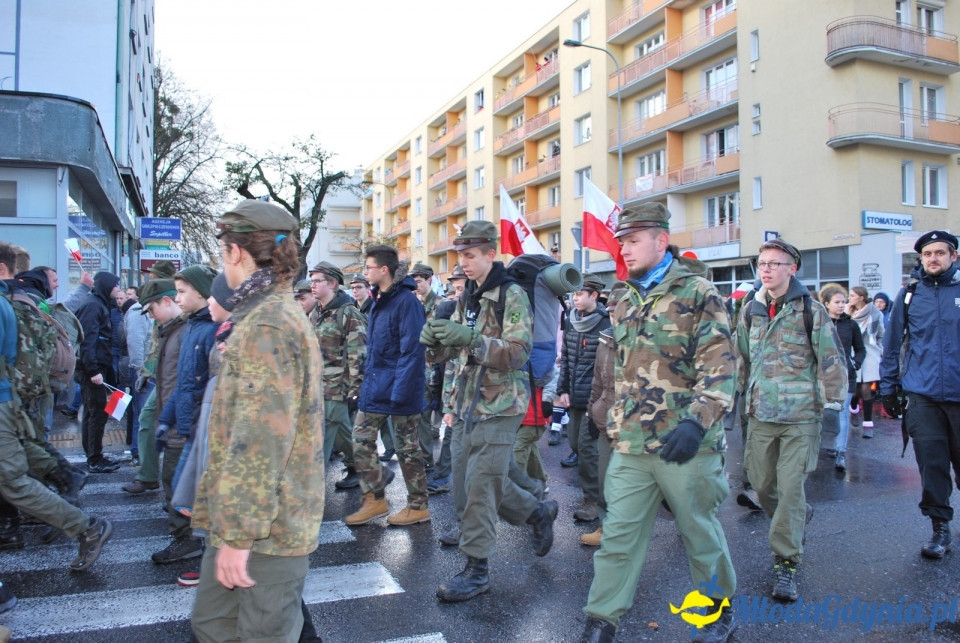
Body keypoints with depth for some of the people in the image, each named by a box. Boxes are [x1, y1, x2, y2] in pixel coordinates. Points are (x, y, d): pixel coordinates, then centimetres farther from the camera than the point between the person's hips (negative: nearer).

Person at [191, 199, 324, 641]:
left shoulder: (266, 325, -20)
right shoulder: (272, 316, 14)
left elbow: (259, 441, -26)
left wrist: (238, 532, -22)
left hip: (266, 527, -10)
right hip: (237, 520, 10)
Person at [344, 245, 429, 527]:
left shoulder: (406, 300, -17)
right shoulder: (378, 299, 11)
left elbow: (411, 350, -22)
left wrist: (401, 390, -24)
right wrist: (369, 379, 15)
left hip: (398, 388, -9)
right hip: (375, 387, 9)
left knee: (407, 447, 4)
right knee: (361, 440, 10)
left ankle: (418, 506, 19)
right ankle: (375, 499, 23)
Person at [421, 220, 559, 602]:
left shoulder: (511, 295, -10)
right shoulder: (466, 297, 12)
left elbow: (518, 352, -19)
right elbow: (449, 351, 12)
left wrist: (471, 338, -30)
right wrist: (433, 342, -11)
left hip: (498, 407, -8)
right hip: (466, 406, 8)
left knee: (480, 487, -6)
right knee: (466, 484, 14)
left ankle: (476, 569, 10)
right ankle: (539, 512, 33)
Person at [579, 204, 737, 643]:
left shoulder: (698, 293, -6)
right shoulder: (625, 304, 12)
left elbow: (719, 366, -14)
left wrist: (697, 422, -25)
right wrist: (615, 423, 19)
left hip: (685, 445, -5)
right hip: (631, 445, 5)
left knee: (700, 532, 13)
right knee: (618, 536, 5)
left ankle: (721, 607, 36)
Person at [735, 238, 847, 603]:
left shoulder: (810, 310, -5)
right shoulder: (751, 311, 8)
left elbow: (831, 359, -3)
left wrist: (832, 401, -6)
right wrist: (738, 392, 22)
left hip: (801, 414, -4)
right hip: (760, 413, 5)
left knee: (790, 487, -5)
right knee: (761, 484, 10)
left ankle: (786, 562, 6)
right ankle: (796, 519, 41)